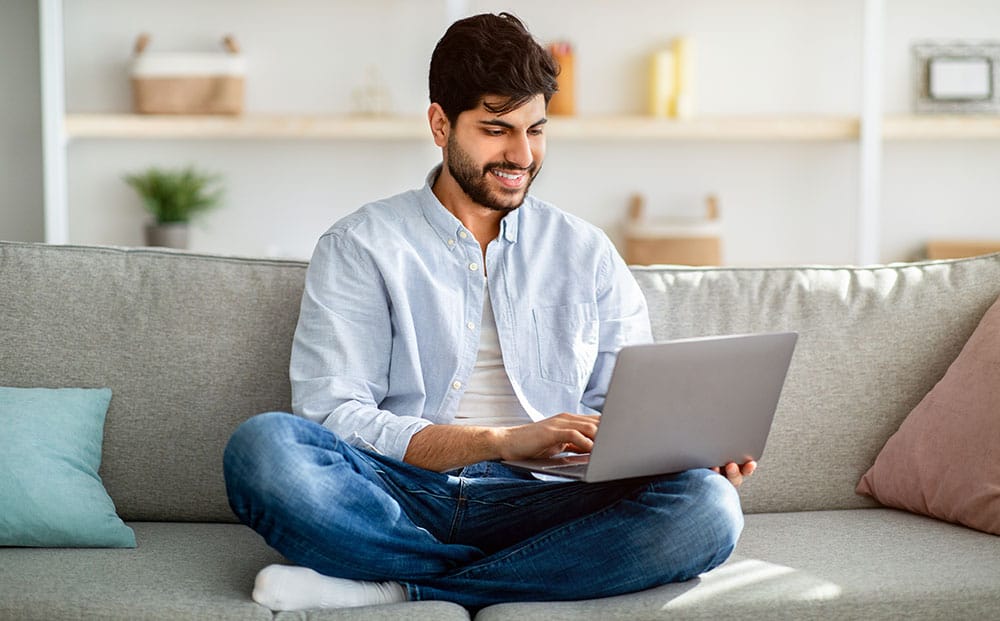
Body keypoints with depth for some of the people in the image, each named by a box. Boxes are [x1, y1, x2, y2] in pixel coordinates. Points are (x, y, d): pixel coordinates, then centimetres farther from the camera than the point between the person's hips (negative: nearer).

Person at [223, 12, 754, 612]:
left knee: (706, 505, -27)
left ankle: (394, 589, -22)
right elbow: (334, 417, -5)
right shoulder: (360, 247, 8)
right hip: (399, 498, -2)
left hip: (531, 503, 2)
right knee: (262, 445, -31)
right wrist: (506, 441, -17)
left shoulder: (588, 253, 17)